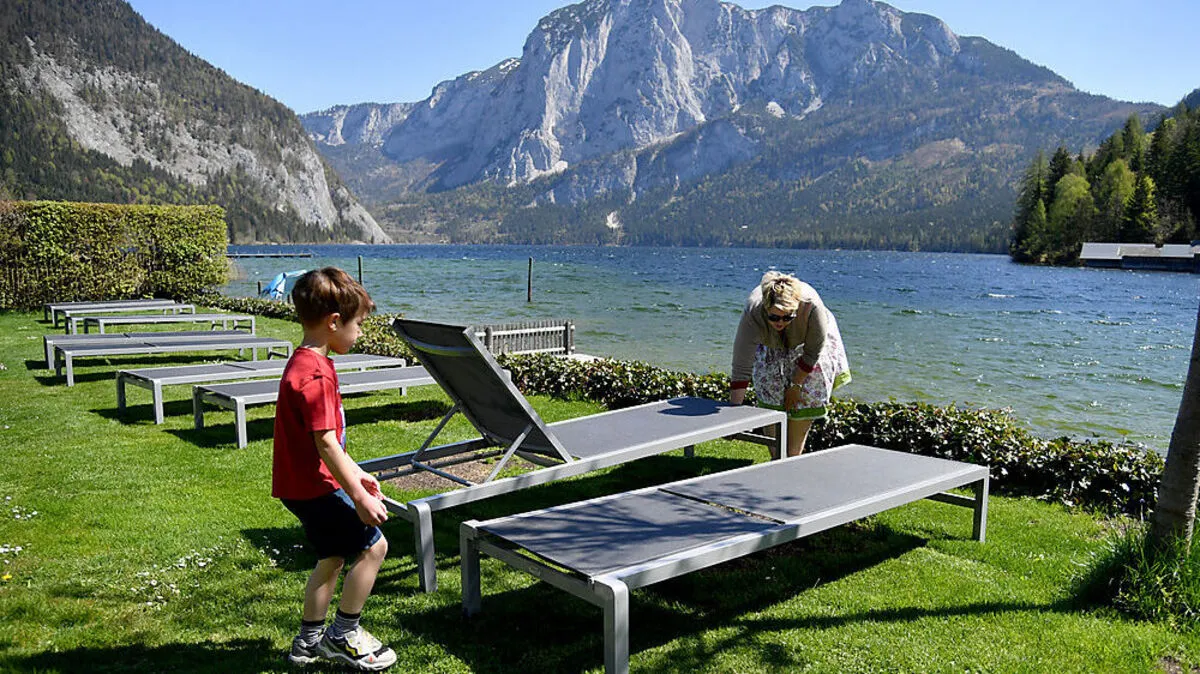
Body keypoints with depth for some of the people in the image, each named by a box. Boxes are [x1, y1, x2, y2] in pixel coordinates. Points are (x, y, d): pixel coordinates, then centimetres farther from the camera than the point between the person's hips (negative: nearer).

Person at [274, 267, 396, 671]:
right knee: (373, 545, -2)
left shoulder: (304, 363, 11)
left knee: (333, 557, 20)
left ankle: (309, 641, 33)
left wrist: (356, 474, 20)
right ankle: (343, 635, 11)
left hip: (300, 485, 11)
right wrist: (358, 496, -22)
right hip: (314, 486, -11)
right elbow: (325, 444, -26)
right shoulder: (316, 373, -22)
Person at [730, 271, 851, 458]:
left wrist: (795, 385, -16)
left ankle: (793, 458, 6)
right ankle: (776, 458, 9)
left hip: (806, 343, 0)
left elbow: (813, 353, -24)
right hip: (770, 348, 0)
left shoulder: (812, 306, -42)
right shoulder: (753, 313, -41)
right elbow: (741, 368, -38)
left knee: (806, 399, -7)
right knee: (771, 401, -7)